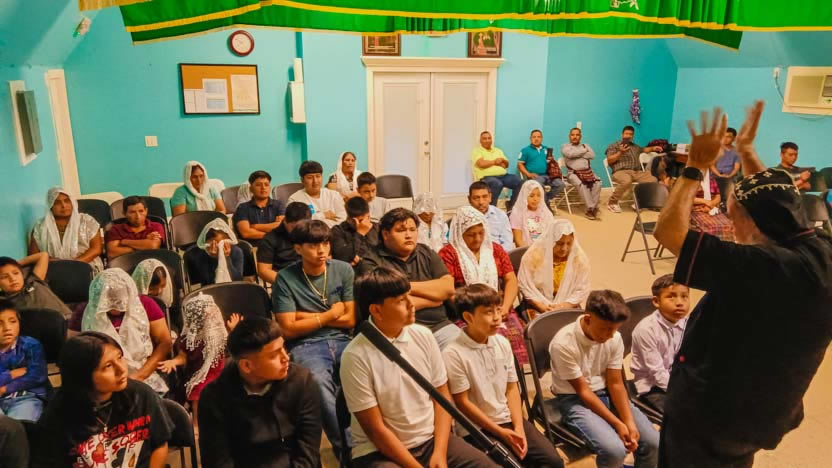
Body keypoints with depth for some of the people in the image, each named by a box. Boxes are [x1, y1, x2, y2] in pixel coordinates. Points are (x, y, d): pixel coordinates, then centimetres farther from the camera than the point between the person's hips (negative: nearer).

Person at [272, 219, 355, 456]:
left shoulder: (344, 270, 5)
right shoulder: (285, 278, -3)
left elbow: (350, 319, 3)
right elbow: (289, 329, -5)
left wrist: (308, 316, -2)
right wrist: (330, 315, -2)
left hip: (342, 340, 3)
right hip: (305, 345, -2)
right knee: (319, 381, -35)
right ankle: (347, 446, -19)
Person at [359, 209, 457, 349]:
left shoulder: (427, 253, 14)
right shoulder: (371, 262, -2)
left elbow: (448, 288, 2)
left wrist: (409, 286, -8)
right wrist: (434, 297, -2)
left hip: (440, 326, 5)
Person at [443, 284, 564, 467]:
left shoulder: (502, 343, 3)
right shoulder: (453, 354, -17)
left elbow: (512, 389, 8)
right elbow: (462, 402, -13)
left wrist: (518, 427, -5)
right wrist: (500, 432, -11)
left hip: (508, 420, 6)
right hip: (476, 429, -5)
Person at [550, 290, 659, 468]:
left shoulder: (615, 338, -10)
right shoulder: (563, 344, -25)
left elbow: (615, 383, -4)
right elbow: (582, 391, -18)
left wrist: (630, 422, -16)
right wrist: (617, 424, -19)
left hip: (606, 394, 5)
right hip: (574, 399, -5)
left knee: (653, 442, -10)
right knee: (614, 450, -27)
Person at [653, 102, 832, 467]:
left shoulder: (758, 266, -36)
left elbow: (667, 230, -31)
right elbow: (776, 203, 7)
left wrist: (695, 168, -20)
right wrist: (746, 151, 14)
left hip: (708, 415, -7)